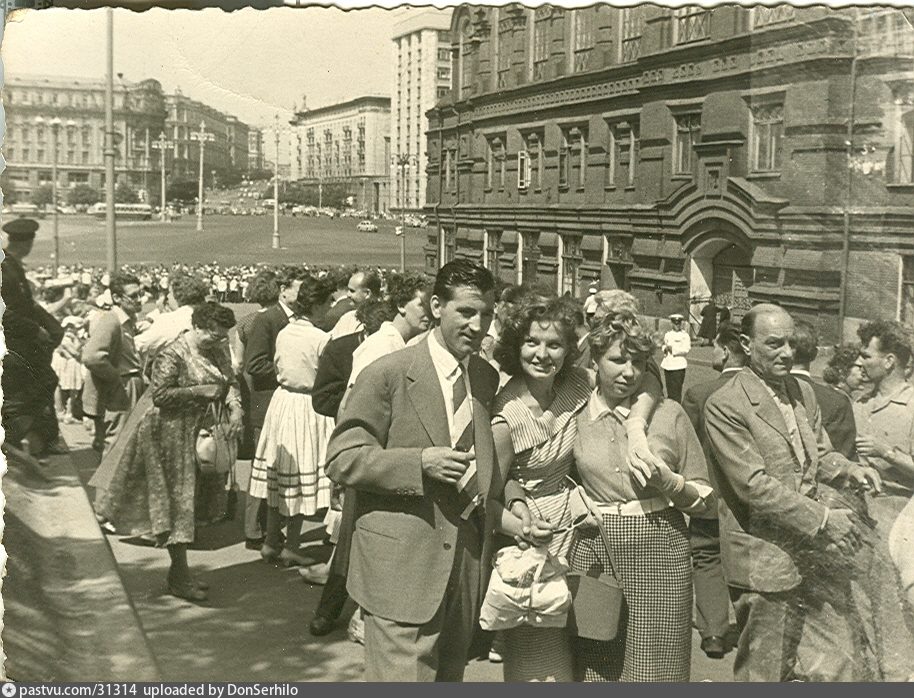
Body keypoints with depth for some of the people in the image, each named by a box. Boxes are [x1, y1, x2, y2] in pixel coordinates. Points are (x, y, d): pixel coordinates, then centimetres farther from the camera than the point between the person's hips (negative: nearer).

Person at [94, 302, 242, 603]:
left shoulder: (217, 351, 6)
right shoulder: (173, 355, -18)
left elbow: (229, 382, 10)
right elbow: (160, 395, -23)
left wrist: (235, 408, -9)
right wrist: (200, 391, -25)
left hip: (194, 433, 8)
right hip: (169, 433, -8)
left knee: (185, 502, 13)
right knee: (176, 502, -3)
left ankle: (180, 571, 23)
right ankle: (179, 577, 5)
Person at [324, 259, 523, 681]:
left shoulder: (487, 378, 10)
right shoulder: (388, 375, -10)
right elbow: (341, 460, -12)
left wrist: (510, 498, 1)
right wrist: (420, 463, -23)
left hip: (469, 562, 7)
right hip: (404, 565, -6)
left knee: (449, 677, 19)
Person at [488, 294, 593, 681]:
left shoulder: (578, 384, -7)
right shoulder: (506, 414, -20)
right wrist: (523, 529, -27)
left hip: (574, 523, 5)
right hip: (529, 546, -5)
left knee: (571, 645, 18)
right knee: (537, 656, 4)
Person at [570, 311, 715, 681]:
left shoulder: (669, 414, 2)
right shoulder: (574, 417, 5)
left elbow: (704, 500, 7)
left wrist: (671, 483, -11)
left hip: (659, 554, -1)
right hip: (594, 553, 1)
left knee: (654, 669, 1)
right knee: (594, 670, 6)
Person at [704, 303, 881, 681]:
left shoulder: (803, 392, 11)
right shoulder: (724, 406, -14)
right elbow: (754, 485, -18)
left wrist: (847, 469, -3)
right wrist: (823, 518, -20)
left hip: (818, 554, 7)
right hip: (766, 561, -7)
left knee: (839, 667, 9)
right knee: (763, 676, 7)